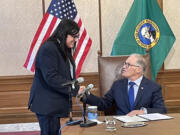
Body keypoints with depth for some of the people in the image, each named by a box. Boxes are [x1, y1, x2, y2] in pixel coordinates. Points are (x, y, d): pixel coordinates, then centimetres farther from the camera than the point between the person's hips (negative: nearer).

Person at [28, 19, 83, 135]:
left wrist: (76, 86, 3)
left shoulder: (64, 50, 15)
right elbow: (51, 78, -23)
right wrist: (75, 89, -20)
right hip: (46, 106, -9)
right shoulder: (48, 49, -15)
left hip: (56, 104, 9)